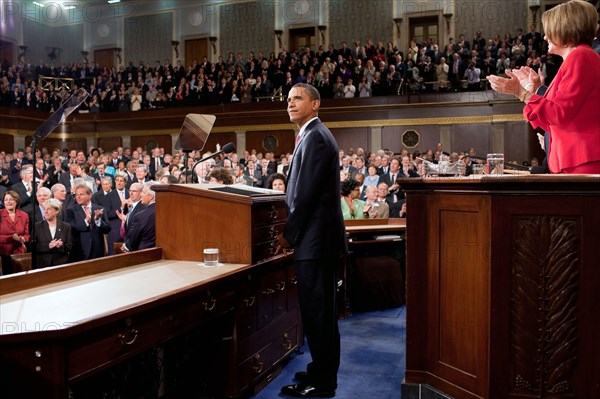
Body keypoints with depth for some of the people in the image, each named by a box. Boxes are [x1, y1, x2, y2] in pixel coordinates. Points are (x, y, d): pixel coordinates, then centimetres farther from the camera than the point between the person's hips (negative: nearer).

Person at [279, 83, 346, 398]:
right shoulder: (314, 135, 18)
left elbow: (306, 193, -20)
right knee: (320, 310, 17)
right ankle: (322, 370, 30)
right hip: (319, 236, 10)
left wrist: (289, 234, -11)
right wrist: (292, 231, 13)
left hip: (315, 238, -10)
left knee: (316, 311, -2)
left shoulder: (315, 137, -14)